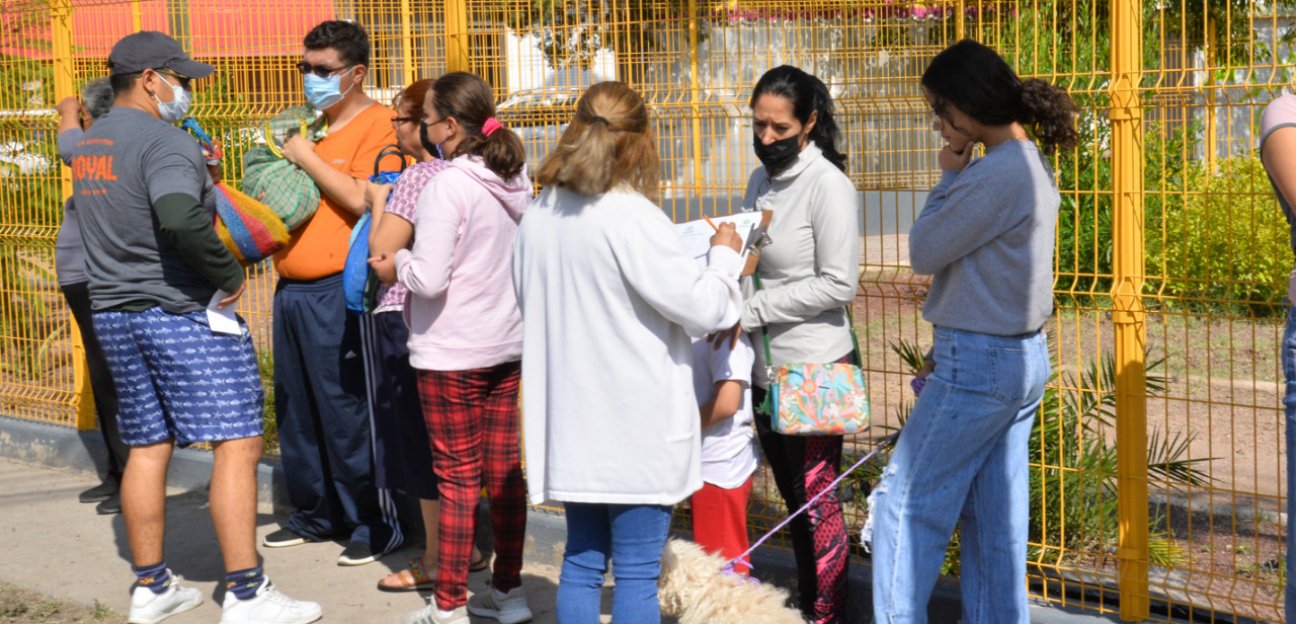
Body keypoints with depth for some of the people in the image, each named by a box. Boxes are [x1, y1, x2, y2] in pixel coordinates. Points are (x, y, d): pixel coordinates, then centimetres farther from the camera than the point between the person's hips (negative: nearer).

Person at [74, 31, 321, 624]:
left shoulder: (89, 144, 14)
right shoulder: (164, 141, -15)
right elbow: (180, 218, -32)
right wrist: (229, 275, -19)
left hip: (113, 310, 9)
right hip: (183, 313, -9)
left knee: (147, 447, 14)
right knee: (237, 443, -5)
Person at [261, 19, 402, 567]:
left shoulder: (378, 125, -7)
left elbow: (362, 199, -20)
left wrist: (308, 158, -13)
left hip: (338, 291, -8)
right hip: (293, 289, 9)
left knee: (348, 413, -5)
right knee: (296, 410, 12)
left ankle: (375, 524, 5)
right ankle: (316, 514, 25)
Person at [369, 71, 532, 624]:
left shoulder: (447, 186, -18)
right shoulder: (515, 179, 5)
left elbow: (429, 278, -23)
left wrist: (395, 265, -2)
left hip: (451, 353, -7)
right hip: (506, 345, 7)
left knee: (457, 477, 1)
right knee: (504, 469, 13)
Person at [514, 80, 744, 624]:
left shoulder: (539, 218, 4)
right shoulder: (632, 218, -17)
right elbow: (705, 309, -14)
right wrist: (723, 256, 3)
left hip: (573, 419, 7)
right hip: (636, 425, -7)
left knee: (581, 561, 15)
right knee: (636, 573, 0)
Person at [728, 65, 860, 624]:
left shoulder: (828, 185, -14)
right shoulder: (762, 180, 9)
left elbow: (838, 283, -17)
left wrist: (751, 309, -18)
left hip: (813, 368, -8)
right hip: (767, 365, 8)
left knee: (817, 501, 1)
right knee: (792, 496, 17)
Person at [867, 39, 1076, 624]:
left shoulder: (994, 174, -20)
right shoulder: (1033, 164, 11)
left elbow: (923, 253, -12)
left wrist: (948, 176, -4)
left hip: (979, 364, -10)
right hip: (1023, 357, 10)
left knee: (904, 502, -1)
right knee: (996, 517, 12)